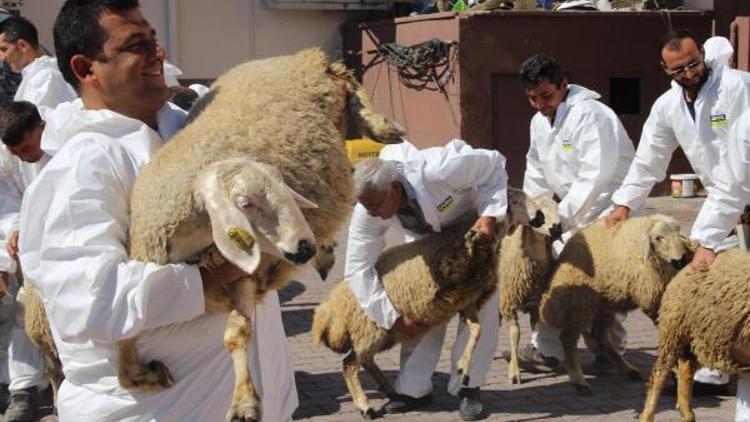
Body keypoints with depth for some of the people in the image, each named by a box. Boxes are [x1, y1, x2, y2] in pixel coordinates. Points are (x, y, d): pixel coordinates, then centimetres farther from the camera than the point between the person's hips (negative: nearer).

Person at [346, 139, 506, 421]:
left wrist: (490, 215, -39)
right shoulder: (367, 212, -31)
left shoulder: (437, 171, -45)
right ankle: (414, 389, 2)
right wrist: (394, 316, -26)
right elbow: (358, 269, -25)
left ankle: (467, 387, -4)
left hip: (474, 221, -3)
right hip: (429, 236, 4)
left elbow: (494, 164, -30)